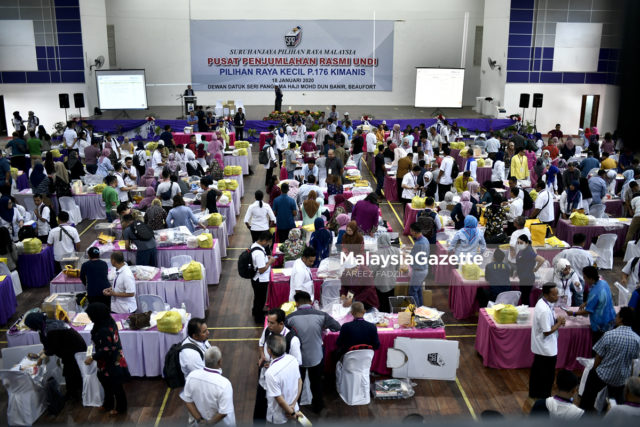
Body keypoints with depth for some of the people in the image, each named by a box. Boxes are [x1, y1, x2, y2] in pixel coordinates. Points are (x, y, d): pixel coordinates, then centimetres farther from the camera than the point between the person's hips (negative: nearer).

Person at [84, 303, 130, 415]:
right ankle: (107, 404, 44)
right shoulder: (109, 322, -4)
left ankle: (120, 408, 30)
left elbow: (106, 350, -29)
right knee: (107, 383, 26)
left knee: (115, 386, 11)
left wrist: (92, 357, -20)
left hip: (111, 363, -9)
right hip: (113, 360, 9)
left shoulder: (104, 330, -32)